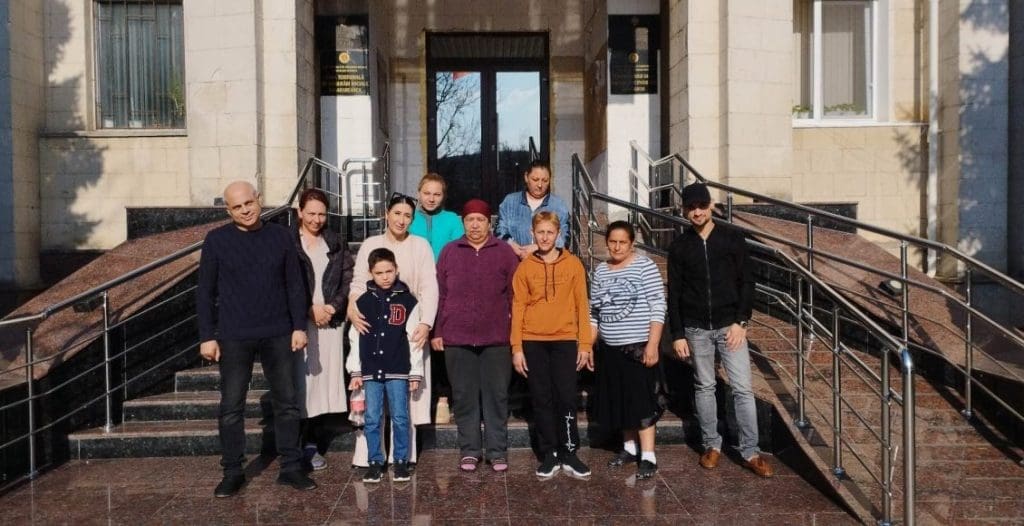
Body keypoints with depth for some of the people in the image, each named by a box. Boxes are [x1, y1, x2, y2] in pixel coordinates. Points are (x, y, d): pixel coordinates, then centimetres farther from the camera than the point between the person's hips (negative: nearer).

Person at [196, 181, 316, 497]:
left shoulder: (280, 236, 3)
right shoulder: (216, 240, -2)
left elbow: (294, 285, 5)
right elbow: (205, 292, 0)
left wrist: (299, 326, 0)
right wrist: (207, 336, -4)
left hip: (278, 335, 2)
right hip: (234, 337, -1)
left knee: (286, 402, 7)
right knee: (231, 406, 6)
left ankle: (291, 467, 19)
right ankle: (232, 472, 20)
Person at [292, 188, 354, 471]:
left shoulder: (336, 243, 12)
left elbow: (348, 279, 8)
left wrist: (333, 306, -6)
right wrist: (310, 309, -11)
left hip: (330, 322, 3)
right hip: (298, 322, -3)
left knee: (324, 381, 4)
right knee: (300, 382, -4)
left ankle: (312, 444, 16)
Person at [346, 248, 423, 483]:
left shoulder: (408, 301, 0)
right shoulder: (363, 301, 4)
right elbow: (356, 338, 7)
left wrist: (416, 373, -1)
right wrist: (356, 371, 5)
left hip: (398, 371, -1)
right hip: (371, 371, 2)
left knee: (400, 418, 3)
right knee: (372, 419, 6)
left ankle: (401, 461, 17)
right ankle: (375, 461, 18)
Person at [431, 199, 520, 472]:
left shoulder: (505, 252, 5)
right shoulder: (449, 251, 7)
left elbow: (515, 294, 4)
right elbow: (440, 294, 6)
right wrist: (437, 332, 3)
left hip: (496, 338, -1)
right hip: (457, 338, 1)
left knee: (496, 395, 5)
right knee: (464, 396, 7)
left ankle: (497, 450, 16)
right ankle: (469, 450, 19)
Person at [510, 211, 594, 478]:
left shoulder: (573, 264, 3)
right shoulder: (525, 267, 4)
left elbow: (582, 305, 3)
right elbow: (518, 308, 3)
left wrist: (584, 344, -1)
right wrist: (516, 347, -2)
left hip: (565, 340, -1)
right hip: (533, 342, 1)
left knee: (566, 398, 0)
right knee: (542, 400, 6)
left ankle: (569, 453, 13)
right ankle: (549, 454, 16)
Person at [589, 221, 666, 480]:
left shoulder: (645, 266, -8)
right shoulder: (600, 272, 8)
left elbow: (658, 306, -11)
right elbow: (594, 313, 13)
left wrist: (653, 344, -17)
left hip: (639, 346, -5)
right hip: (610, 348, 6)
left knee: (641, 400, -3)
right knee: (619, 400, 12)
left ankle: (648, 457, 4)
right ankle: (630, 448, 27)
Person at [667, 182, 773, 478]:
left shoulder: (732, 237, 0)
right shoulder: (679, 247, 3)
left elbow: (746, 282, 0)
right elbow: (674, 294, 4)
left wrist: (741, 322, -9)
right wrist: (677, 334, -1)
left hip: (730, 325, -1)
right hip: (696, 329, 1)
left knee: (742, 388, -2)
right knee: (704, 387, 10)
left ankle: (750, 452, 7)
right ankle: (712, 445, 23)